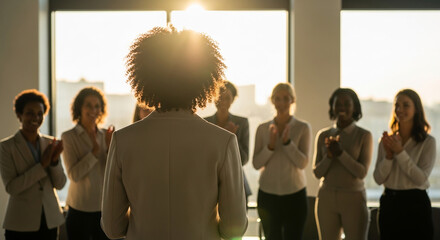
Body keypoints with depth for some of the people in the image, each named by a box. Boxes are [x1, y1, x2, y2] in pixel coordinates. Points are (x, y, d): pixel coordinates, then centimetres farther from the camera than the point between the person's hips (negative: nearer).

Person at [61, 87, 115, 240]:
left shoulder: (106, 135, 6)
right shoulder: (68, 137, -4)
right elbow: (73, 175, -12)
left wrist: (110, 147, -14)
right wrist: (95, 151, -20)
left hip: (105, 209, 3)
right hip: (79, 210, -3)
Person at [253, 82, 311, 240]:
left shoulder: (303, 128, -1)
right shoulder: (263, 129, 4)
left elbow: (303, 163, -8)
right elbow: (256, 164, 0)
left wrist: (287, 141, -20)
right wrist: (270, 145, -16)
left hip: (294, 194, -2)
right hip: (268, 194, 2)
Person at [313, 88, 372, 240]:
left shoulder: (364, 136, -3)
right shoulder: (323, 135, 5)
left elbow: (362, 172, -10)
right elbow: (317, 172, 3)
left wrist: (340, 153, -22)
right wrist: (329, 156, -16)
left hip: (353, 200, -3)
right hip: (326, 199, 3)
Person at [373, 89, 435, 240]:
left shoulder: (428, 142, -5)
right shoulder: (386, 140, 7)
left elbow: (421, 179, -14)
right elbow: (378, 179, 2)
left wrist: (400, 152, -19)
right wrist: (388, 155, -14)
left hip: (415, 204, -4)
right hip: (389, 203, 4)